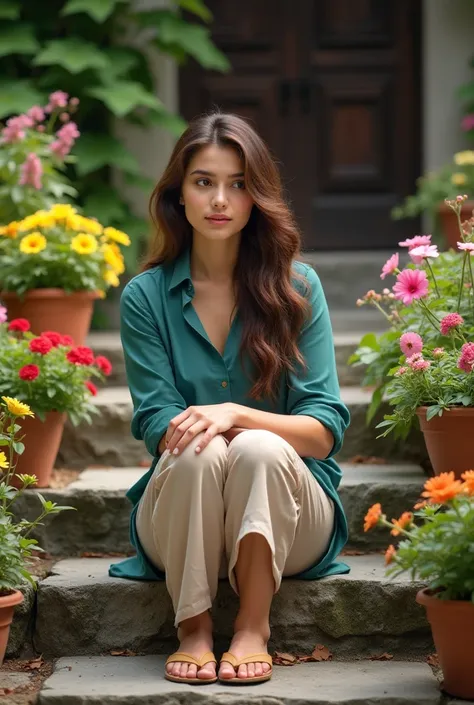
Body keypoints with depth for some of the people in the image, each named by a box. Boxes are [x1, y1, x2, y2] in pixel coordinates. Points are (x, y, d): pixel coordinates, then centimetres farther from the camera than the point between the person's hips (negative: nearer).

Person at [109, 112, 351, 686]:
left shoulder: (296, 288, -1)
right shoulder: (146, 297, 1)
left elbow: (325, 429, -6)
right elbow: (157, 426, -4)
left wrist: (237, 415, -25)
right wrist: (196, 427, -28)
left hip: (289, 517, 0)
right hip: (178, 529, 0)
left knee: (260, 449, -32)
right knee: (199, 451, -31)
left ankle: (254, 627, -21)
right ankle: (193, 629, -19)